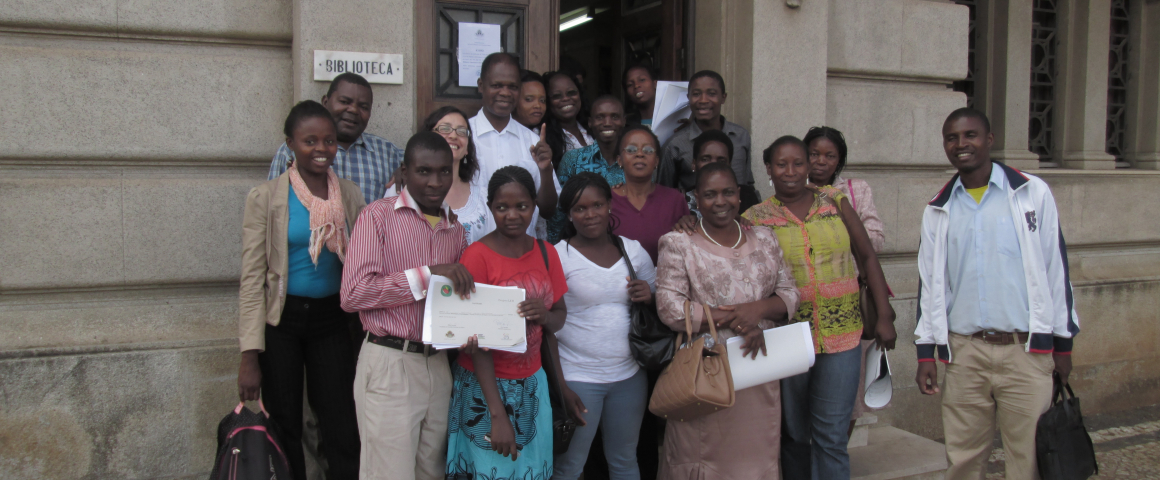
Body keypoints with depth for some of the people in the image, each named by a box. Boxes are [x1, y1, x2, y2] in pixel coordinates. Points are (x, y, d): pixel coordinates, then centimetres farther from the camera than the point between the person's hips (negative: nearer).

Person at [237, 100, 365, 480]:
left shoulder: (350, 195, 1)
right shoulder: (265, 198, -7)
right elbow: (252, 278, -8)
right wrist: (250, 357, -12)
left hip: (331, 319, 2)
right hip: (282, 319, -2)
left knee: (341, 430, 3)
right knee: (285, 428, 10)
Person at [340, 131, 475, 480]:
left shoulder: (456, 229, 14)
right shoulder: (379, 216, -4)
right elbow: (352, 294, -13)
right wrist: (427, 274, -16)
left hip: (438, 365, 6)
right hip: (389, 364, -5)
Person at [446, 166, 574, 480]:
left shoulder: (546, 253, 3)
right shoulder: (477, 256, -13)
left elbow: (560, 316, 8)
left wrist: (546, 316, -18)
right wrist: (498, 414, -21)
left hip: (532, 382, 5)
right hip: (486, 386, -4)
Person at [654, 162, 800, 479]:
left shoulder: (764, 240, 11)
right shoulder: (679, 244, -3)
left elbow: (789, 293, 10)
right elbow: (670, 307, -12)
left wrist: (758, 308, -12)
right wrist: (734, 321, -17)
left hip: (758, 370, 4)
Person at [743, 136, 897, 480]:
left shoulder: (834, 201, 4)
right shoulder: (757, 218, 0)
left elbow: (867, 257, 6)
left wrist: (884, 316, 1)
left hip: (842, 336, 1)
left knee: (832, 437, 2)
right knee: (794, 435, 11)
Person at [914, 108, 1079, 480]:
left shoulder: (1032, 193, 1)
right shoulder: (938, 211, 8)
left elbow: (1056, 268, 3)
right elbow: (929, 282, 11)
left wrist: (1063, 343, 4)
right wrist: (926, 353, 8)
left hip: (1026, 351, -2)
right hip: (964, 352, 2)